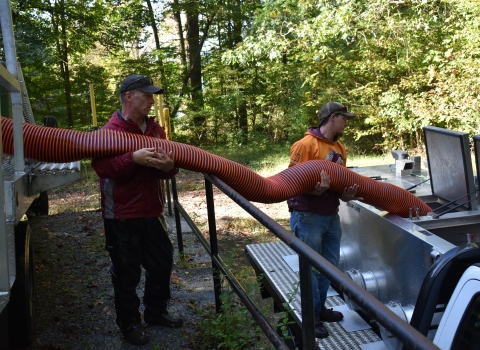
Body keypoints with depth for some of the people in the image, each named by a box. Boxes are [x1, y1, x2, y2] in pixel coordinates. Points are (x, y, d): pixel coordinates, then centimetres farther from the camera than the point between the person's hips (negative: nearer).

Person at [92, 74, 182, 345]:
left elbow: (168, 167, 9)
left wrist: (169, 166, -15)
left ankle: (156, 312, 35)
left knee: (162, 263, 16)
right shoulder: (111, 130, -12)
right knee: (127, 271, 5)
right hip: (122, 216, -7)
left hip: (152, 212, 7)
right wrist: (134, 158, -35)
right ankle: (129, 322, 23)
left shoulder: (155, 129, 9)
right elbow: (101, 166, -25)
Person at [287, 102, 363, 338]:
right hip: (307, 217, -8)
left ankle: (320, 308, 34)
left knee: (330, 265, 16)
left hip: (331, 216, 8)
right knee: (310, 268, 0)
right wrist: (315, 190, -33)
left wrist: (346, 194, -6)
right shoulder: (306, 144, -13)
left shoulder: (340, 149, 12)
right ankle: (311, 317, 13)